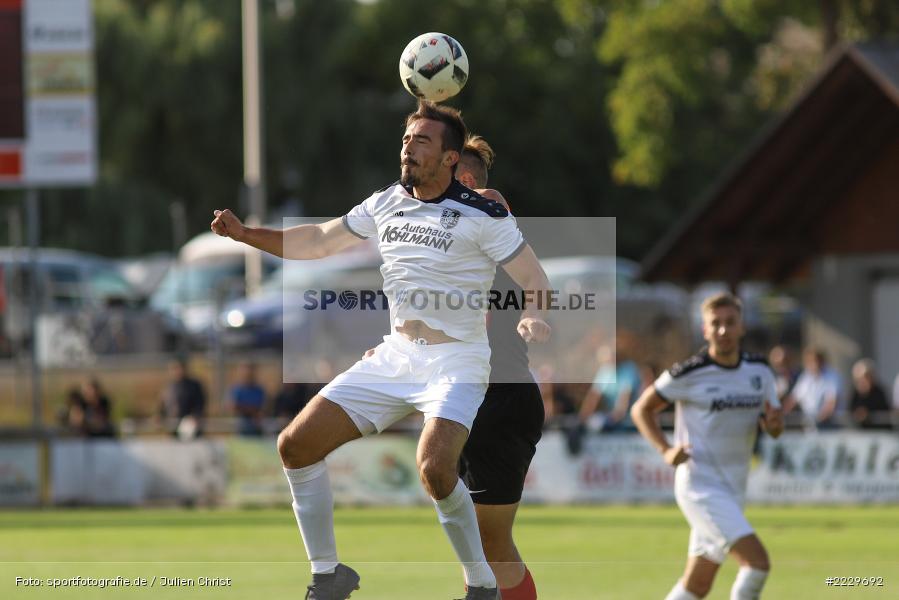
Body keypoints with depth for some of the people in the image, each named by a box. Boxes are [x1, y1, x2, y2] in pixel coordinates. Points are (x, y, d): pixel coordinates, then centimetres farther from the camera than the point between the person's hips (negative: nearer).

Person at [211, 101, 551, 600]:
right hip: (394, 356, 7)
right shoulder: (386, 204, 6)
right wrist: (246, 234, 7)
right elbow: (319, 241, 17)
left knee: (435, 469, -31)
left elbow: (535, 282, -9)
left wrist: (534, 316, -31)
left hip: (455, 362, -7)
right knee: (295, 446, -1)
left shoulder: (483, 215, -11)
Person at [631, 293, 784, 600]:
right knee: (757, 560, -20)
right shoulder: (688, 374, -10)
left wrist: (774, 422, -11)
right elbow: (642, 409, 1)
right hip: (699, 483, -6)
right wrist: (665, 450, -14)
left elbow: (774, 429, 13)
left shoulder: (759, 371, 6)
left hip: (732, 488, 6)